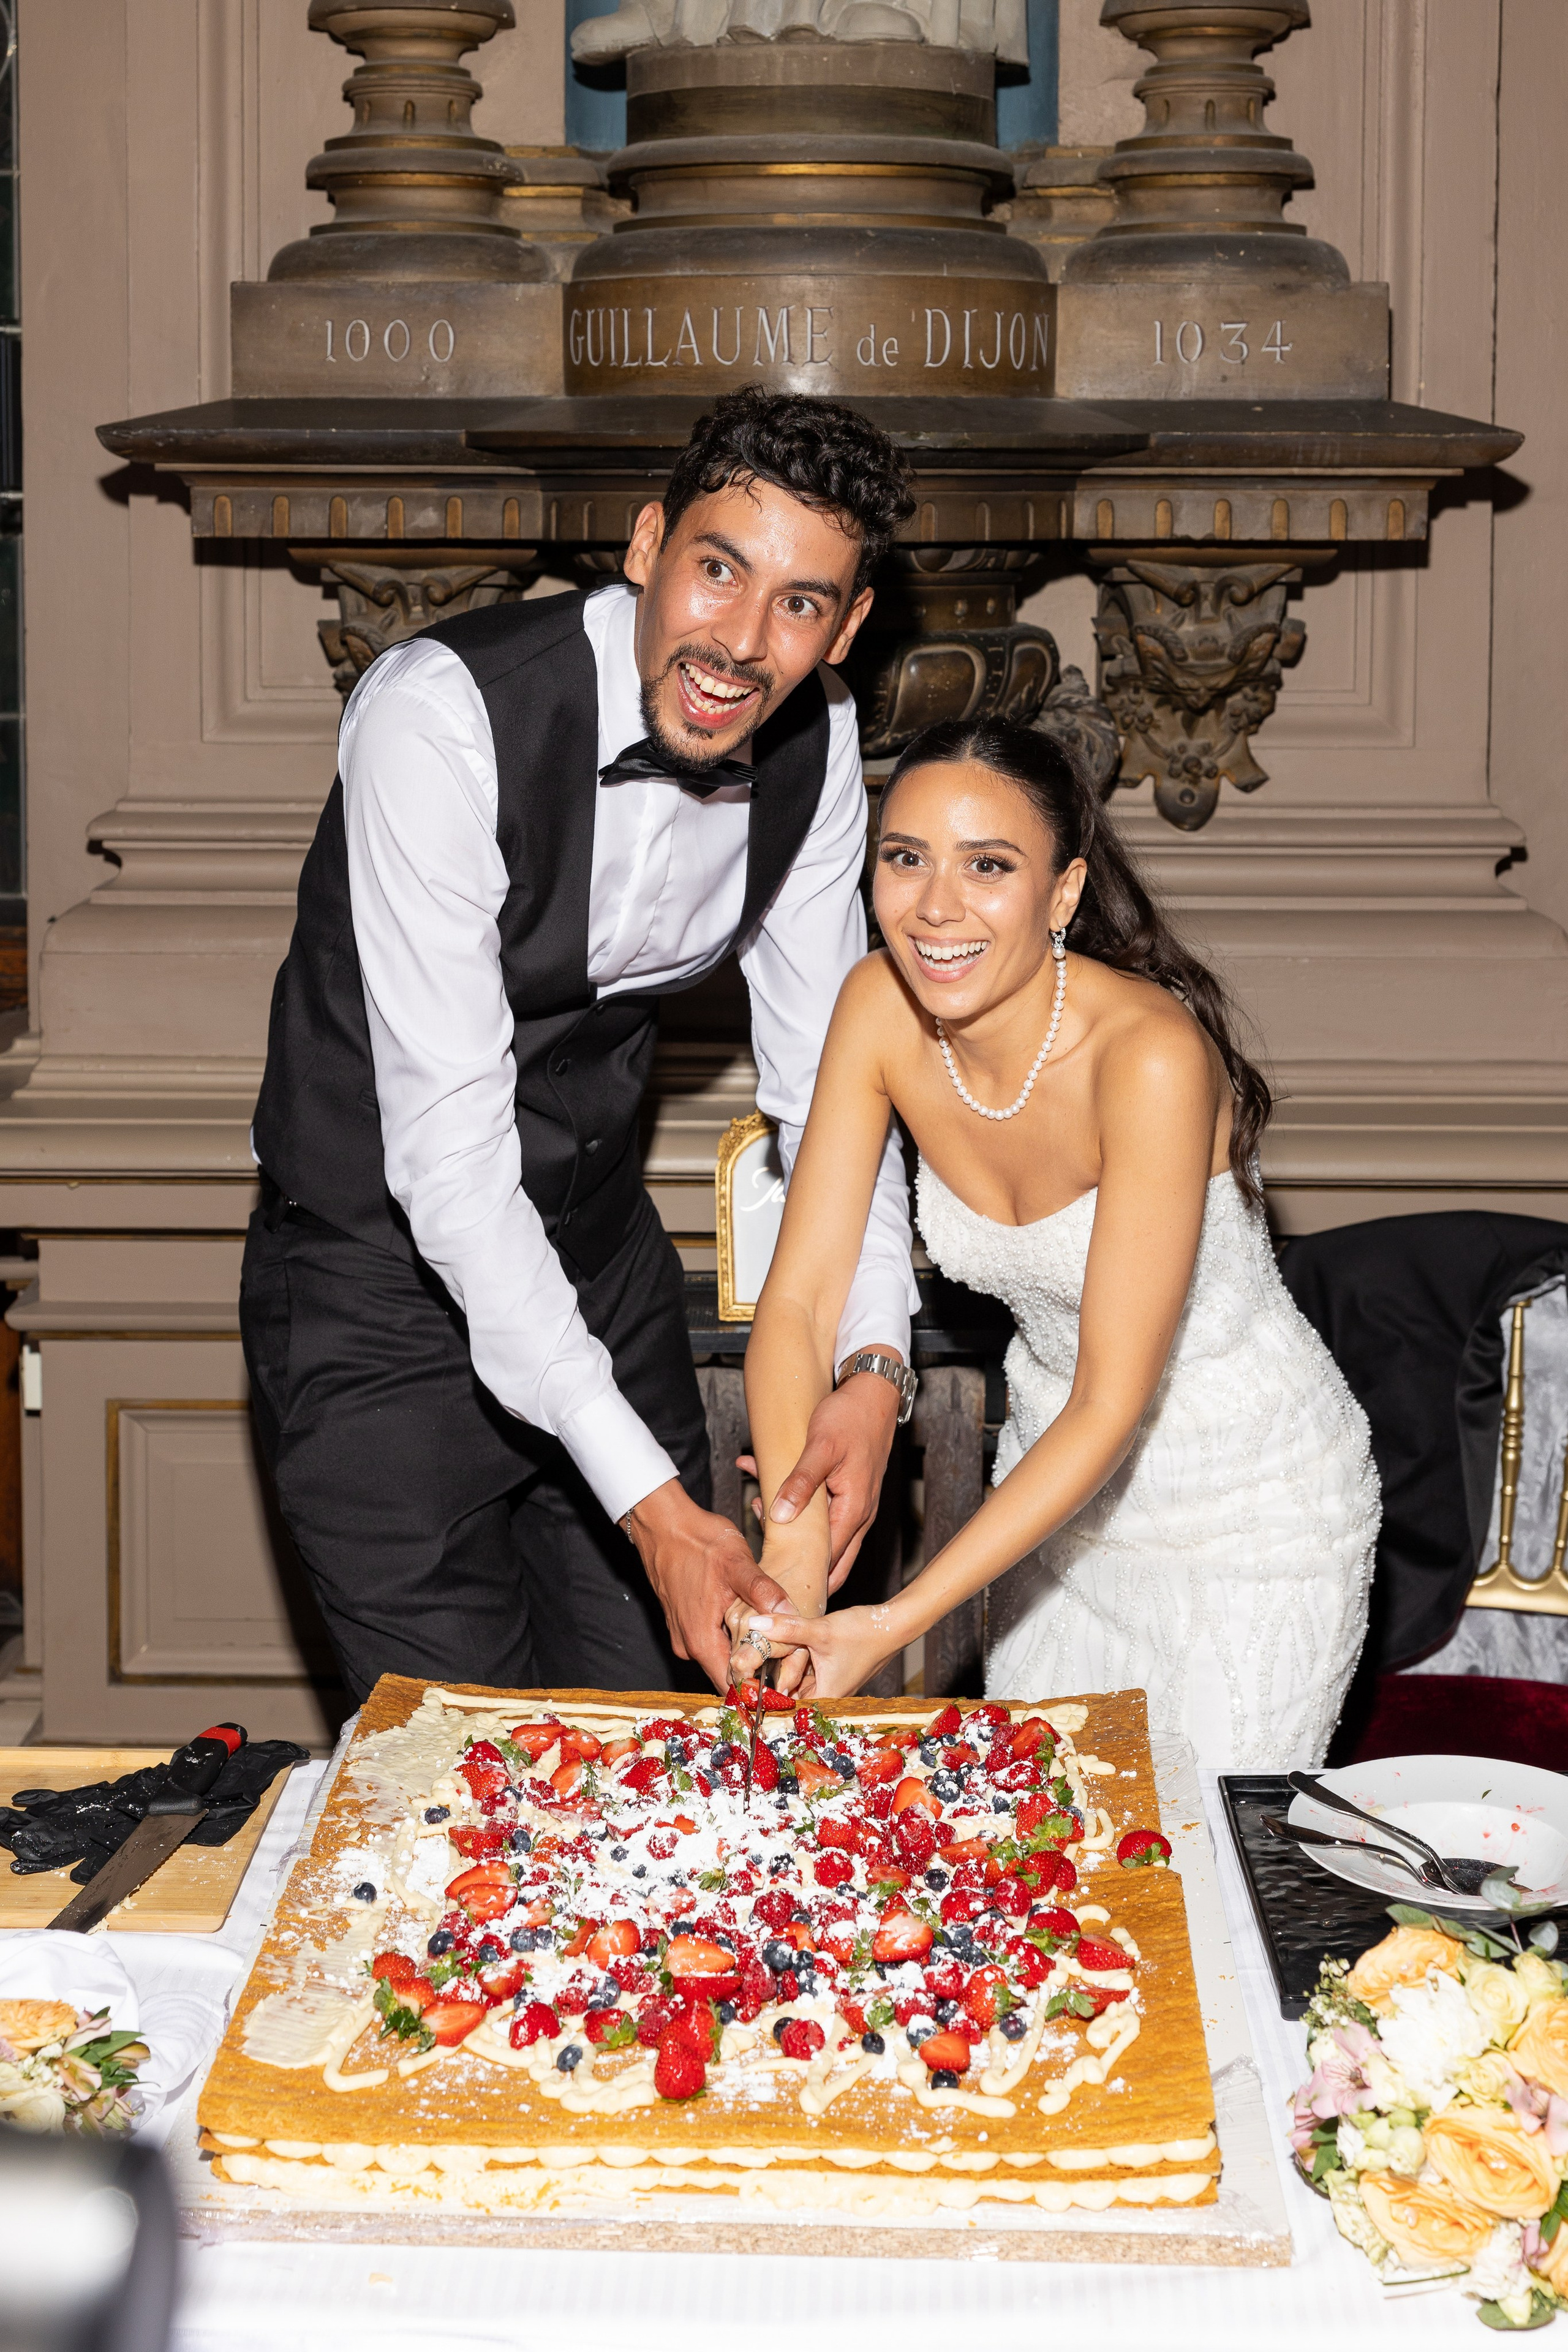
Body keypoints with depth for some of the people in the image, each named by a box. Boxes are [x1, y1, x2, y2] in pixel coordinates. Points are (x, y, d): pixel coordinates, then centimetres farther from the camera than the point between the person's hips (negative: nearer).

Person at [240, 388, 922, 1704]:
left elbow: (825, 1067, 2)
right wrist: (641, 1491, -35)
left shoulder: (815, 737, -8)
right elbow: (446, 1146, -31)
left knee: (664, 1737, 14)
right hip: (389, 1281, -6)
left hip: (604, 1265, 6)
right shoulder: (445, 716, -28)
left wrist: (875, 1358, -14)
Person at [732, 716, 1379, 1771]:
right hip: (1056, 1475, 5)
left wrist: (896, 1623, -34)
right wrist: (794, 1557, -30)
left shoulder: (1151, 1056, -31)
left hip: (1252, 1516, -5)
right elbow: (800, 1298, -15)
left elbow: (1113, 1406, -29)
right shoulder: (882, 1008, -15)